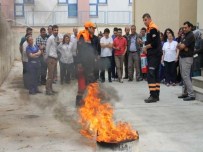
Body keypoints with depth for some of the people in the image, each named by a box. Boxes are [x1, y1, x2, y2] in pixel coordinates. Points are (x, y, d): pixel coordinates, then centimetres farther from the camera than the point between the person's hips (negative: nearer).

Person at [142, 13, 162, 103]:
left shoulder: (153, 28, -12)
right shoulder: (149, 29, 17)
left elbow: (154, 43, -19)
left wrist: (145, 47, -6)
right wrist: (146, 48, 5)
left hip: (154, 55, -10)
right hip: (152, 55, 10)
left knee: (151, 75, -13)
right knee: (155, 75, 11)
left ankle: (153, 96, -15)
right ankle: (156, 95, 17)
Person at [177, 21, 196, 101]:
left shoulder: (191, 36, -13)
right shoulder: (185, 36, 16)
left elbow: (182, 46, -19)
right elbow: (178, 46, 8)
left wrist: (180, 45, 2)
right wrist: (183, 47, -11)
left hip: (187, 58, -10)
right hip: (182, 58, 10)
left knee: (186, 76, -13)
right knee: (183, 76, 12)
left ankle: (191, 95, -13)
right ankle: (185, 93, 18)